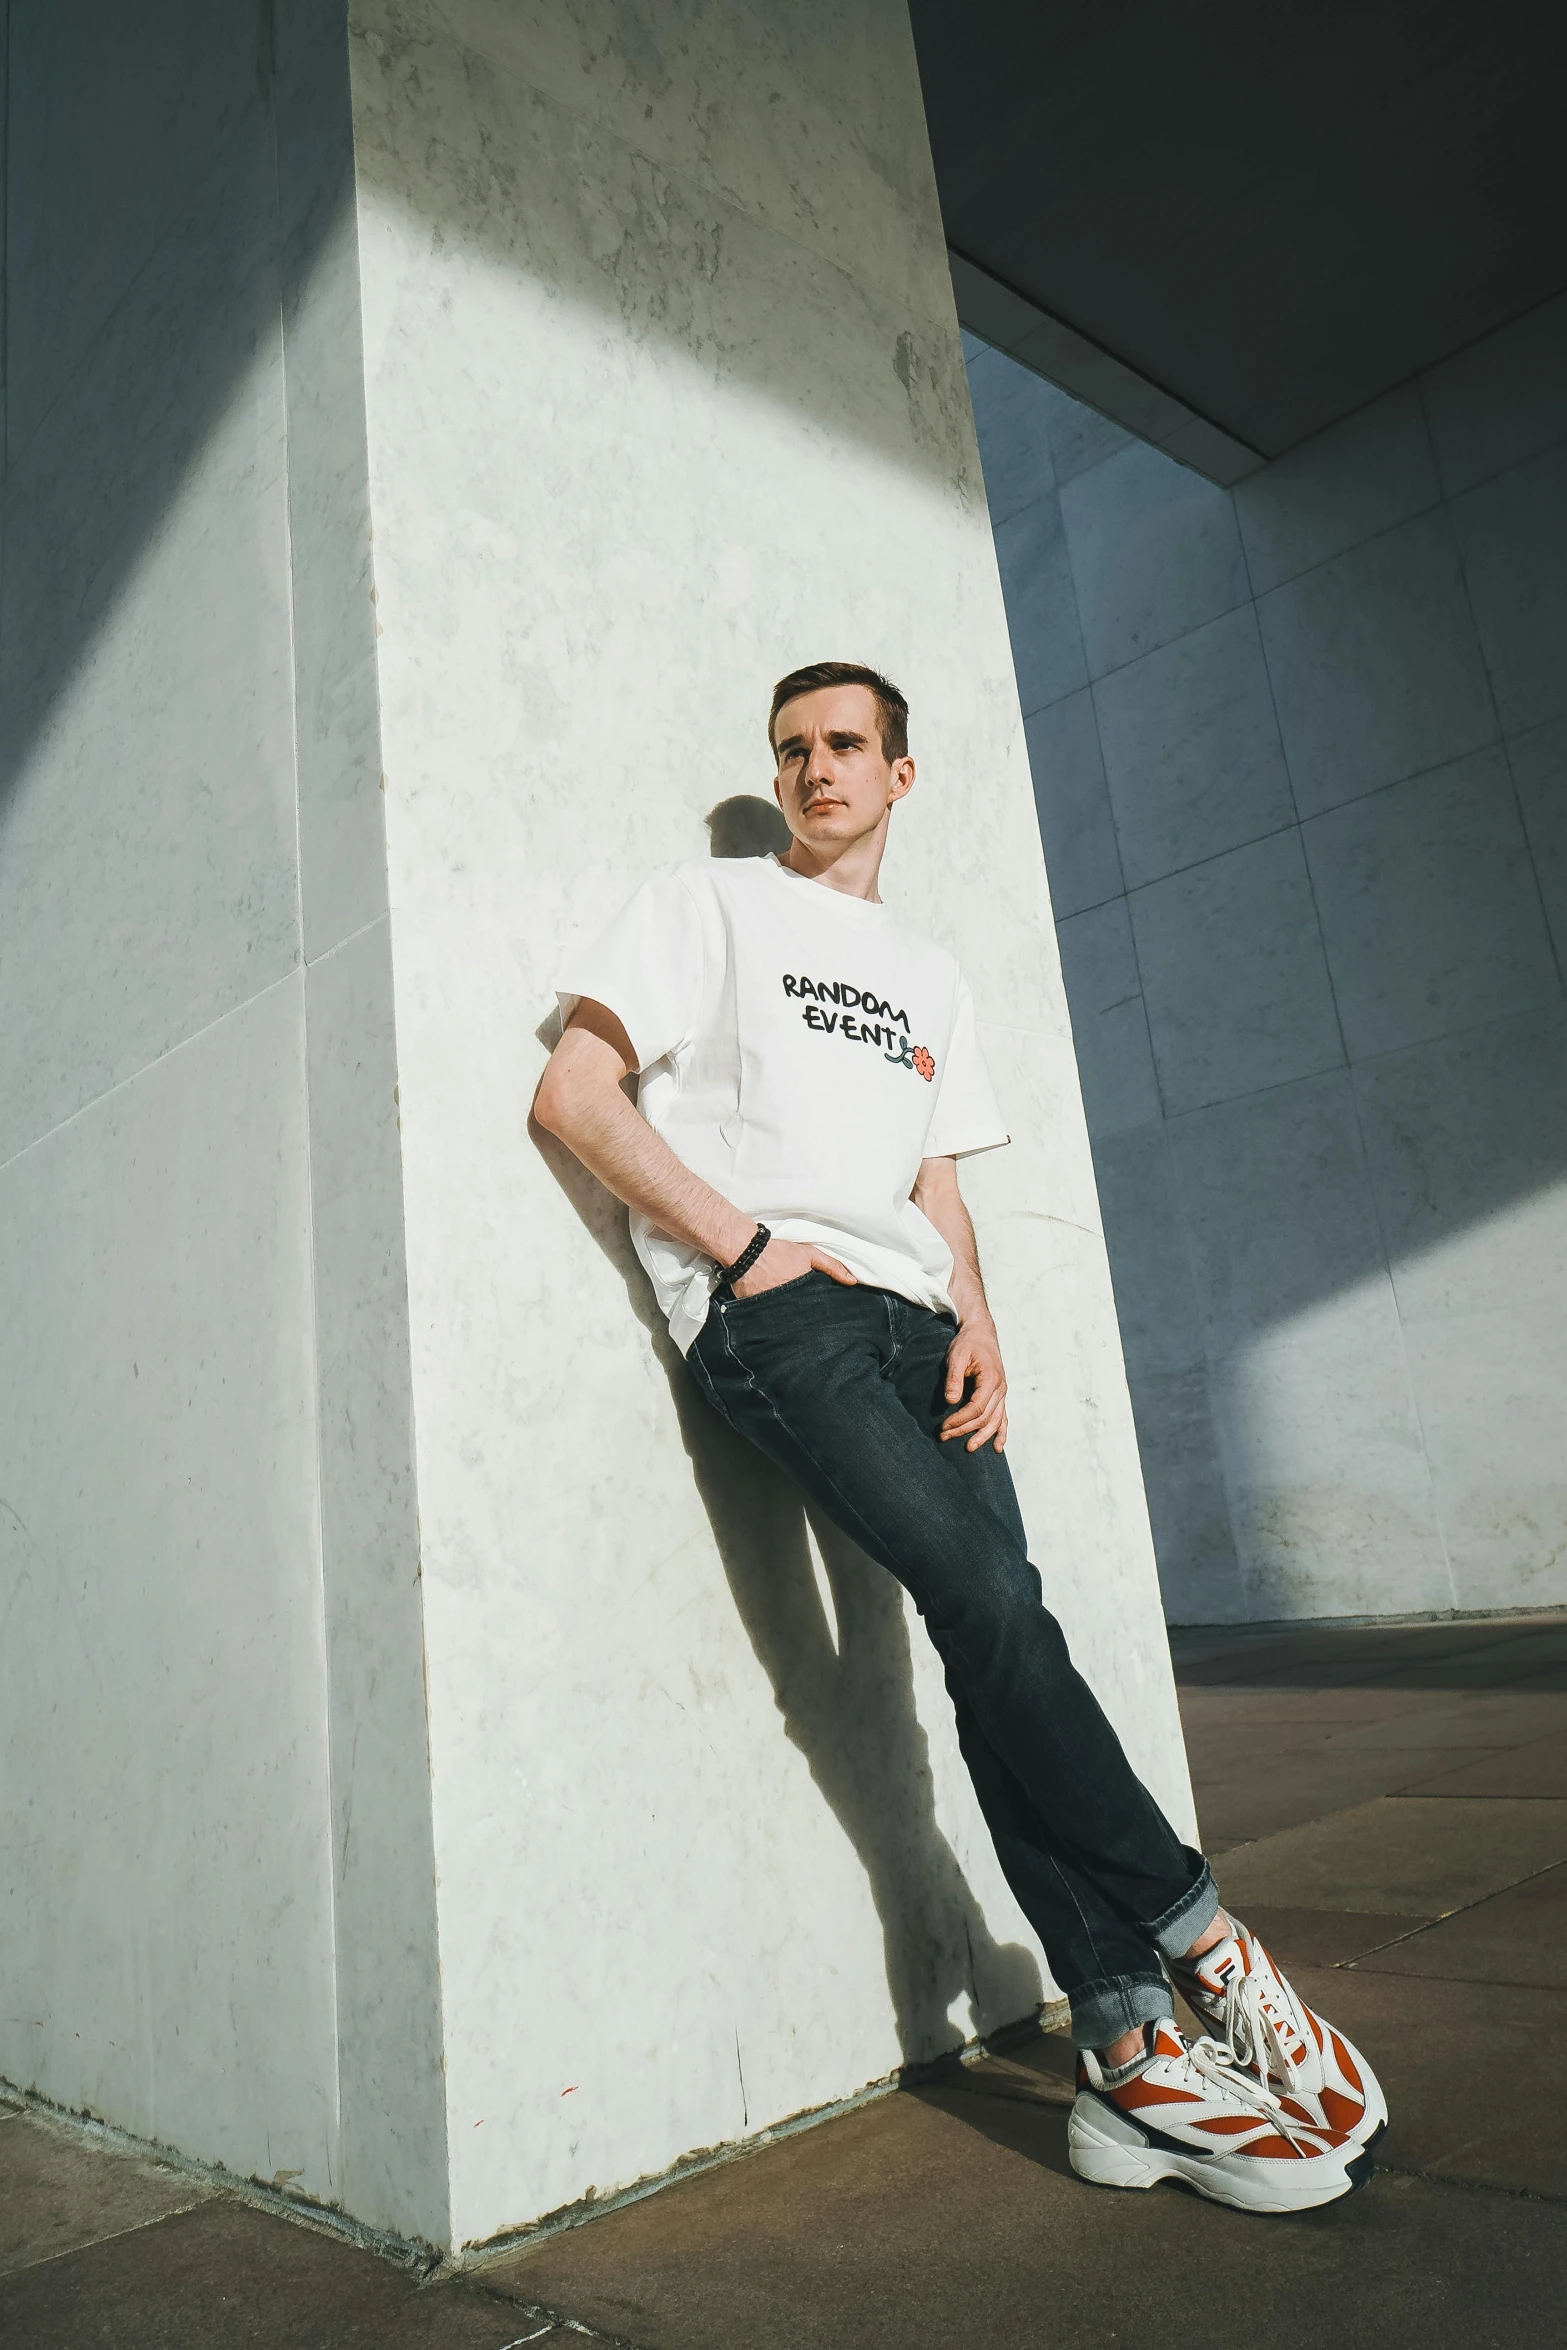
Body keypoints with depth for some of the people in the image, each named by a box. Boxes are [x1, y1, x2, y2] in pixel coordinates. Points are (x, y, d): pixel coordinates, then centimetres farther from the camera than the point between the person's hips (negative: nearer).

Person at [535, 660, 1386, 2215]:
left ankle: (1130, 2057, -3)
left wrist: (977, 1324, 2)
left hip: (909, 1313, 5)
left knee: (997, 1634, -8)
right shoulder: (708, 907, 10)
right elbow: (571, 1095, -1)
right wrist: (747, 1243, -9)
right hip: (769, 1312, -5)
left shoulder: (928, 978, 26)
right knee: (991, 1607, -19)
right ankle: (1201, 1938, -5)